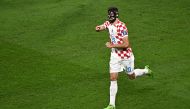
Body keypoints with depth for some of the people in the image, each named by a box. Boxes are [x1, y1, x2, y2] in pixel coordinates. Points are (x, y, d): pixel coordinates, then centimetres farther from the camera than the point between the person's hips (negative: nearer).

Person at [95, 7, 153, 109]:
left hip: (126, 55, -6)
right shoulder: (108, 23, -1)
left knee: (131, 76, 15)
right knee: (113, 79, -2)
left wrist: (112, 45, -23)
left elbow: (126, 44, -26)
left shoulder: (121, 27, -25)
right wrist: (98, 28, -31)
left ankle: (146, 70, 46)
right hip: (115, 55, 6)